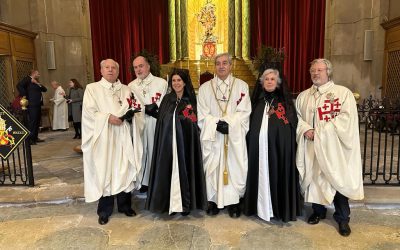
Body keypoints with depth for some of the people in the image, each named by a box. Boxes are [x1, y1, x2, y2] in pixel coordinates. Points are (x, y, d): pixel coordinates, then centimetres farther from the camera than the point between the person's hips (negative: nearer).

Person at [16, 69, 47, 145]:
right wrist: (25, 96, -17)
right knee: (32, 122, -10)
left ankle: (35, 137, 20)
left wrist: (38, 84, -2)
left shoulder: (36, 82, 22)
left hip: (38, 104, 9)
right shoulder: (27, 79, -3)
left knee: (37, 121, 12)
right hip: (32, 105, -9)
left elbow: (44, 89, 14)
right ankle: (29, 139, -6)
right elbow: (19, 86, -18)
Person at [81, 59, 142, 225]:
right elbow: (88, 111, -6)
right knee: (104, 172, 1)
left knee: (124, 170, 6)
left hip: (123, 137, 3)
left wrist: (130, 115, -9)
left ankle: (125, 205, 21)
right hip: (103, 138, -2)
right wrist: (108, 117, -18)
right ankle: (104, 211, 14)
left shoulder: (126, 89, 15)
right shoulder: (92, 88, 5)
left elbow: (133, 109, 13)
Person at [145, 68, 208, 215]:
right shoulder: (167, 99, 8)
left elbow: (194, 123, 4)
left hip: (185, 143, -2)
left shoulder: (190, 100, 2)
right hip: (167, 142, 2)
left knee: (184, 171, 3)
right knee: (169, 172, 5)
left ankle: (185, 204, 16)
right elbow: (160, 121, 8)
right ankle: (171, 203, 18)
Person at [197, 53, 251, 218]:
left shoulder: (242, 86, 5)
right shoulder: (205, 87, 7)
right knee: (212, 167, 4)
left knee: (235, 167, 1)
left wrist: (229, 123, -17)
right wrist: (217, 124, -16)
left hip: (235, 136, 0)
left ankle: (233, 201, 16)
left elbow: (244, 112, -3)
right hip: (212, 136, 1)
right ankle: (214, 200, 18)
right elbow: (203, 115, 0)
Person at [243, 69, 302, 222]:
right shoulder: (258, 100, 13)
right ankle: (261, 207, 17)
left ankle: (280, 208, 14)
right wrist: (250, 143, 1)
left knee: (278, 174, 1)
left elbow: (292, 124, 1)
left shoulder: (285, 101, 6)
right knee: (261, 176, 5)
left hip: (279, 147, -2)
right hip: (259, 148, 3)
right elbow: (251, 125, 10)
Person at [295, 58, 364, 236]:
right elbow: (296, 116, 9)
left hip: (334, 146, -3)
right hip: (311, 146, 3)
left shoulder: (343, 92, -1)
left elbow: (347, 117, -11)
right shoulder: (303, 96, 12)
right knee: (314, 177, 10)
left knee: (338, 179, 2)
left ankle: (342, 218, 20)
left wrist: (322, 131, -17)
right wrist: (306, 129, -11)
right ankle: (318, 211, 29)